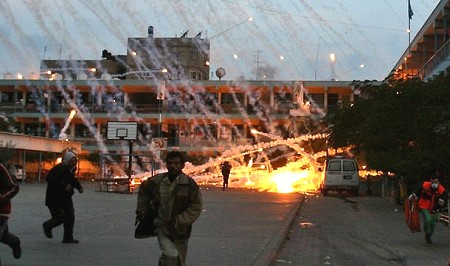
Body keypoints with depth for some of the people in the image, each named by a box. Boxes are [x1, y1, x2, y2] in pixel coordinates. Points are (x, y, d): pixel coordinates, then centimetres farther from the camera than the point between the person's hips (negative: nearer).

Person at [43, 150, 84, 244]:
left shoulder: (71, 169, 8)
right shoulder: (59, 168, -20)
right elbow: (49, 178, -30)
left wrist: (79, 187, 7)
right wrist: (64, 185, -32)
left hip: (66, 197, 8)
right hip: (55, 198, -8)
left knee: (70, 217, 4)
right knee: (59, 218, -8)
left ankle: (68, 238, 13)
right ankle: (47, 226, 24)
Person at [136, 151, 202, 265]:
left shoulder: (190, 184, -11)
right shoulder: (156, 181, -3)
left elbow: (196, 207, -10)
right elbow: (143, 191, 18)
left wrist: (178, 221, -17)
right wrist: (141, 210, 14)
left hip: (181, 231, 1)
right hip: (162, 228, 0)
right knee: (171, 255, -24)